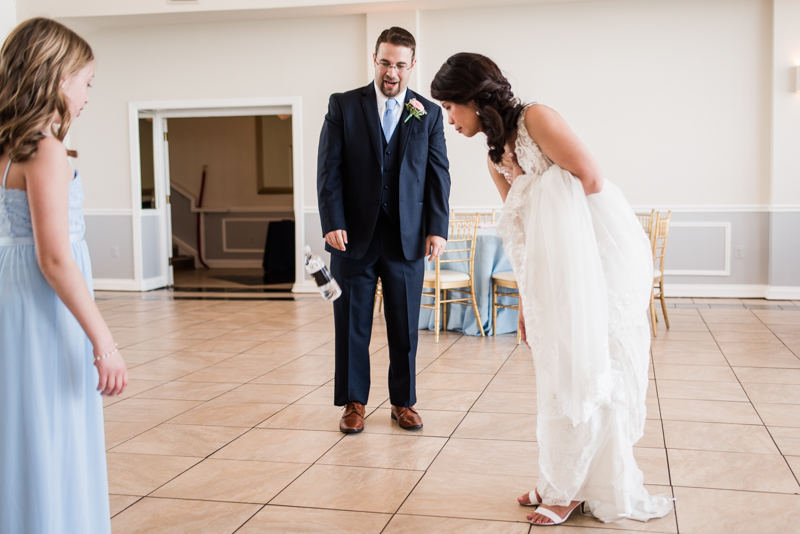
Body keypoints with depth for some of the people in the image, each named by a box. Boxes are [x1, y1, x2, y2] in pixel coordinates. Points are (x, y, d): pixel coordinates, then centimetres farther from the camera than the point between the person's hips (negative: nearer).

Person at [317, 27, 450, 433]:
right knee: (352, 324, 6)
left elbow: (438, 174, 4)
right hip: (354, 234, -1)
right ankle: (353, 403, 19)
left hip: (408, 237, 1)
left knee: (405, 326, 8)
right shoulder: (343, 106, 2)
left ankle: (403, 402, 21)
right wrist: (333, 224, -12)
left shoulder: (429, 113, 7)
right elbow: (329, 170, -2)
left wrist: (437, 229, -6)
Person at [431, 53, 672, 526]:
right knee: (561, 364, 10)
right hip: (565, 264, 8)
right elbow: (525, 235, 14)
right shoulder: (497, 159, 14)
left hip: (603, 248, -8)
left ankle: (574, 489, 8)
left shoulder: (536, 119, -9)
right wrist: (524, 299, 10)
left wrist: (560, 223, -2)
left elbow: (590, 178, -15)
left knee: (590, 366, -3)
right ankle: (563, 481, 22)